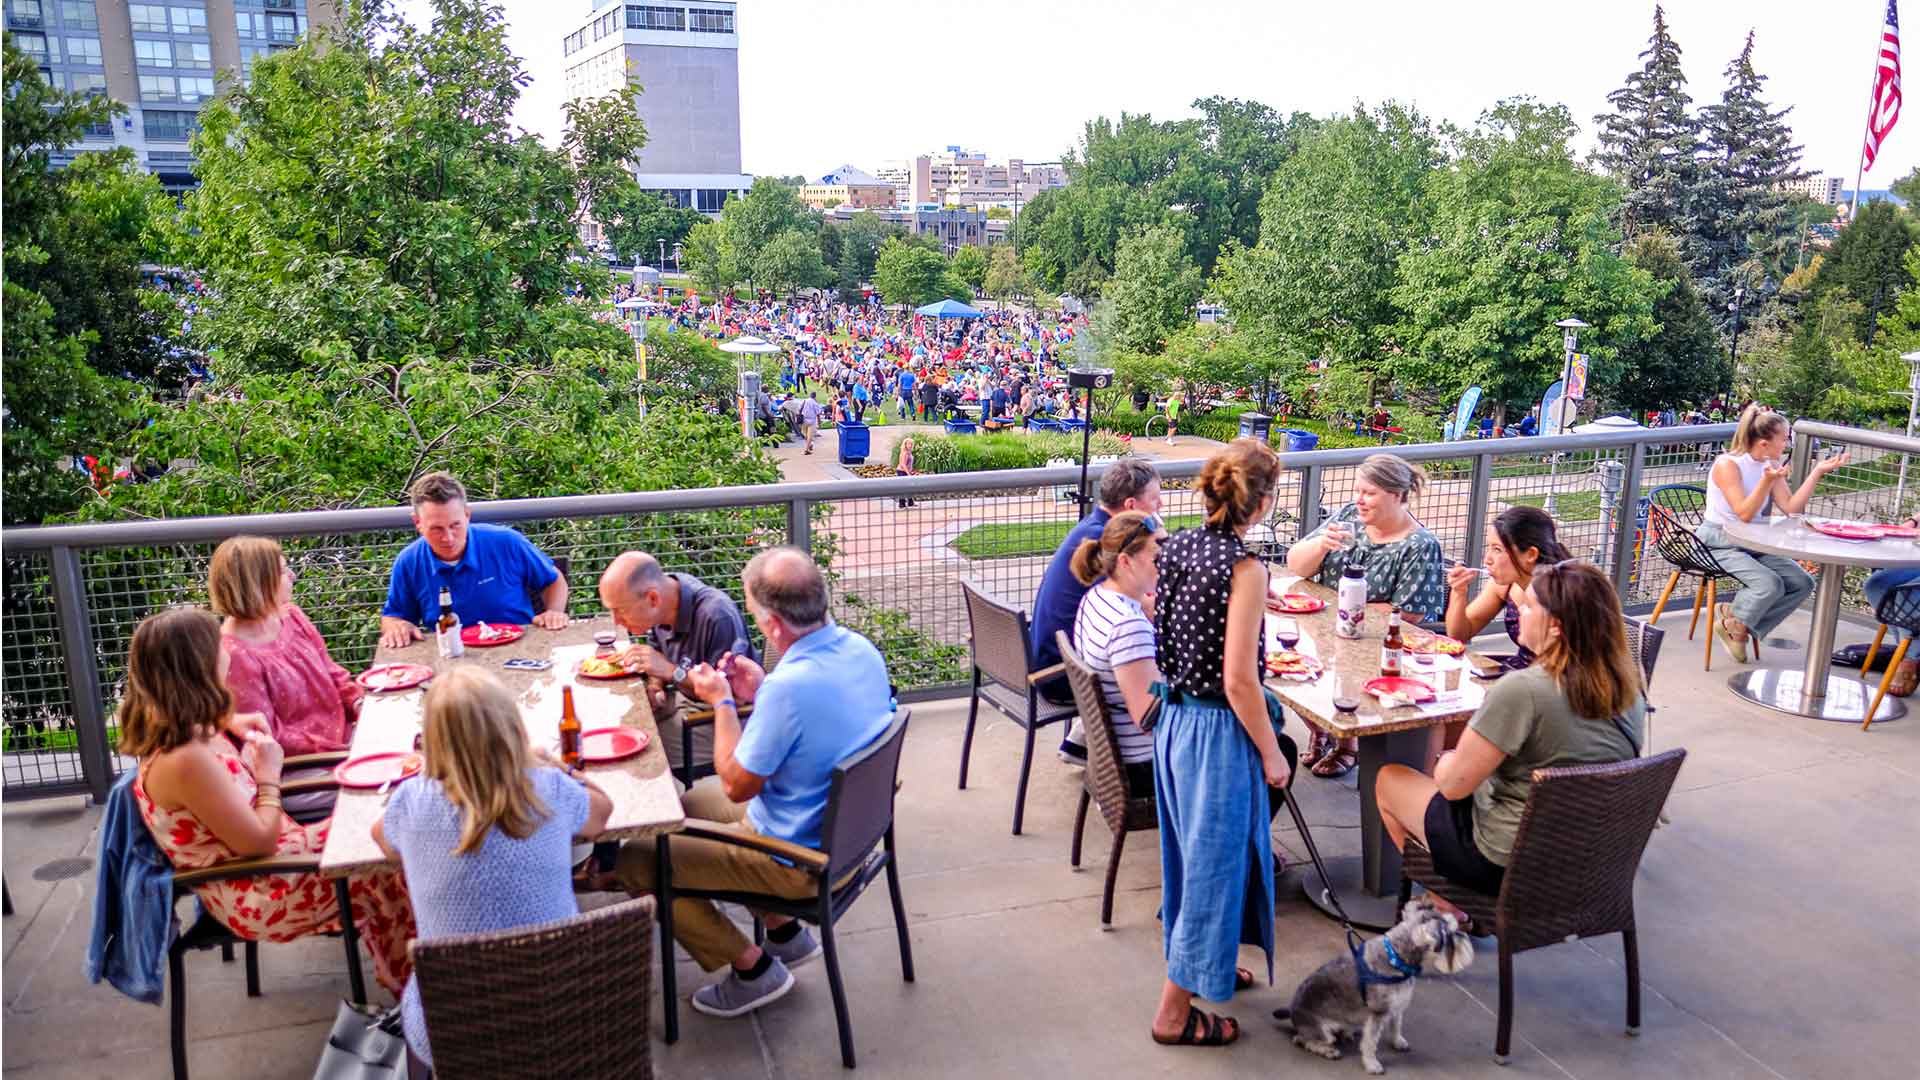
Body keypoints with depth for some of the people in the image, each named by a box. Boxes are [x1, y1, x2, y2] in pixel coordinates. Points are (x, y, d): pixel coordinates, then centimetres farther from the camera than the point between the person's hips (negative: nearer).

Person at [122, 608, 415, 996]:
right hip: (253, 897, -9)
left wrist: (225, 726, 7)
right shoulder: (186, 760, -33)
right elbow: (259, 843, -26)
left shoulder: (177, 731, -4)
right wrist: (269, 773, -13)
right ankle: (411, 985, 20)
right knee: (385, 870, -3)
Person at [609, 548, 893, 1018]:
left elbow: (737, 786, -19)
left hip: (803, 859, -9)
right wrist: (760, 692, 3)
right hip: (847, 827, 9)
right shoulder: (861, 649, -8)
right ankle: (784, 931, 30)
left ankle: (751, 967, 13)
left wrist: (722, 702, -8)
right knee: (693, 798, 27)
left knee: (635, 862, 1)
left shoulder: (790, 687, -34)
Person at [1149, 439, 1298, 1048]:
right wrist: (1272, 753, -10)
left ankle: (1201, 967, 44)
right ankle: (1175, 1013, 17)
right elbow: (1238, 682, -22)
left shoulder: (1177, 547, 1)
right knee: (1213, 859, 6)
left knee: (1193, 849, 24)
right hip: (1217, 730, -8)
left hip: (1174, 718, 8)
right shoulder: (1245, 569, -21)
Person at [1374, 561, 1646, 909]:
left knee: (1388, 779, 14)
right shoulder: (1631, 688, -7)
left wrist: (1445, 762, 2)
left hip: (1507, 866, -7)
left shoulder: (1521, 690, -29)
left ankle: (1447, 909, 23)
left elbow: (1453, 784, -21)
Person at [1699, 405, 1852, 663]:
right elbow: (1744, 513, -21)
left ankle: (1738, 622, -1)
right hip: (1718, 543, -8)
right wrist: (1767, 480, -33)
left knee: (1802, 583, -8)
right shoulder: (1727, 464, -16)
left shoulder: (1772, 466, 6)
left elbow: (1791, 508, -2)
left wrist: (1817, 472, -4)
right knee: (1770, 584, -27)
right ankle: (1734, 624, 1)